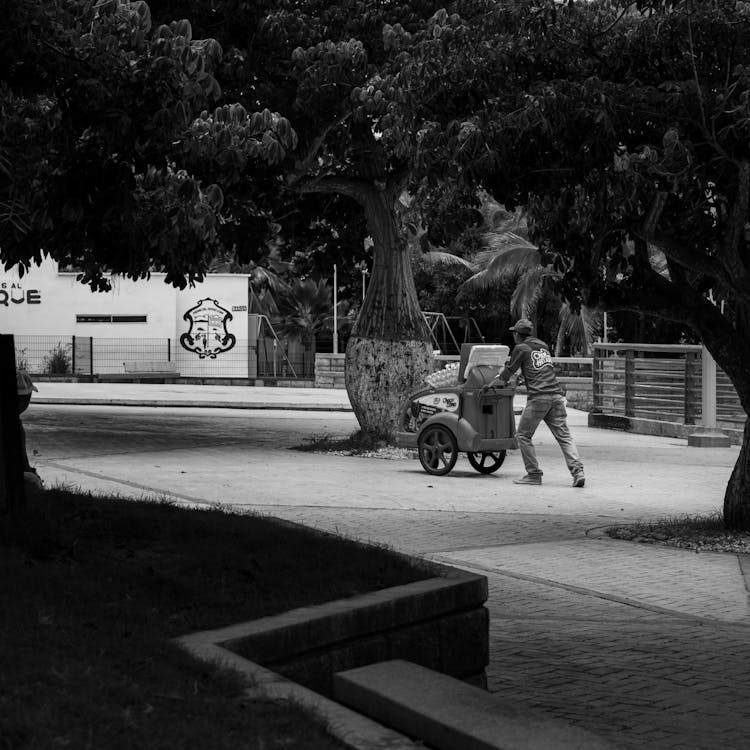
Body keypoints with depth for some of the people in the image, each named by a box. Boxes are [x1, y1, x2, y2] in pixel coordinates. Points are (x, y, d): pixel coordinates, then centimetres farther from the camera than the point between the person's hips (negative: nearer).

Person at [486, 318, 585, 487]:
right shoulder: (543, 345, 22)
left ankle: (534, 474, 3)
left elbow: (506, 374, 7)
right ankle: (577, 471, -13)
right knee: (564, 436, 2)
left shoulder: (521, 348, 3)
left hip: (538, 397, -6)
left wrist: (492, 383, 26)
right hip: (556, 395, 6)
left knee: (523, 435, 7)